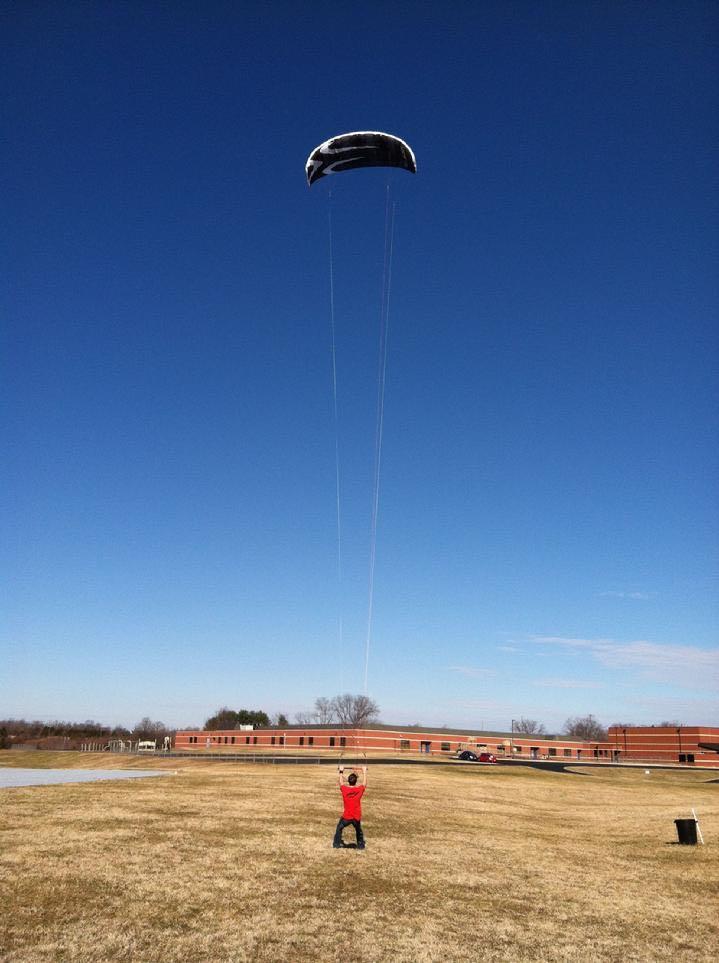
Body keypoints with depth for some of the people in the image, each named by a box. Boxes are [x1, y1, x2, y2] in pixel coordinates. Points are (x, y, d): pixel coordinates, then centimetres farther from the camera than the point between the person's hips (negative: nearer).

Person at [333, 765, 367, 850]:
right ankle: (360, 845, 25)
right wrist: (364, 772, 21)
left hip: (346, 816, -1)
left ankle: (337, 844, 20)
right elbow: (364, 783, 12)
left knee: (339, 828, 21)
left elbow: (340, 781, 11)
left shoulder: (344, 789, -9)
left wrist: (341, 771, 22)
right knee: (359, 831, 25)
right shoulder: (360, 790, -8)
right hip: (357, 817, 1)